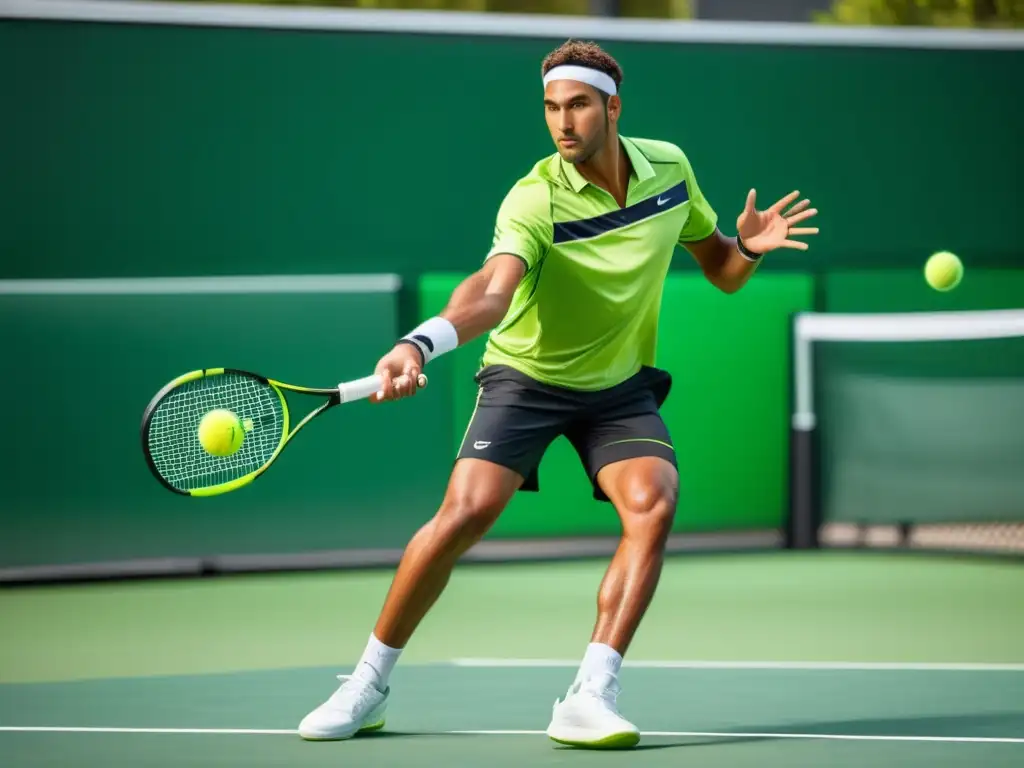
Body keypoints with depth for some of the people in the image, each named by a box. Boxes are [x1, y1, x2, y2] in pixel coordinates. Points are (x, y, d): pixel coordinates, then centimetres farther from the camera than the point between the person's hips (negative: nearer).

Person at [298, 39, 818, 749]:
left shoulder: (669, 166, -5)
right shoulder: (534, 200, -21)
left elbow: (720, 270, 10)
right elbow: (493, 290, -40)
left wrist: (750, 246, -15)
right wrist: (419, 344, -59)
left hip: (621, 385, 3)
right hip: (526, 376, -3)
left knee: (654, 502, -24)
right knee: (466, 512, -20)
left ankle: (591, 700, -23)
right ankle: (368, 687, -1)